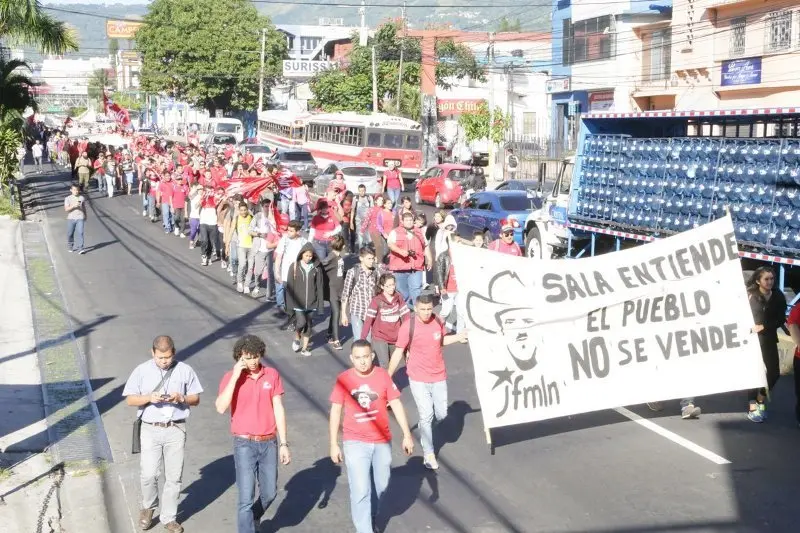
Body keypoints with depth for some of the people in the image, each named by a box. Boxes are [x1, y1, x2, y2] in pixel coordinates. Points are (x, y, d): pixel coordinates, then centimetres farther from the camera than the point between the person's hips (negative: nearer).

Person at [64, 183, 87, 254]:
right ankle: (70, 246, 29)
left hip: (80, 218, 0)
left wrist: (85, 216, 23)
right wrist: (74, 206, -24)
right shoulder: (68, 199, -2)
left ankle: (80, 248, -11)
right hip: (71, 218, 0)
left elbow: (84, 208, 17)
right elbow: (66, 209, -12)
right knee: (70, 234, 10)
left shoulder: (82, 198, 4)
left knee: (80, 233, -10)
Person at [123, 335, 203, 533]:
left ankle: (169, 517, 19)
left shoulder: (185, 370, 0)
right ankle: (148, 507, 24)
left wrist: (181, 398, -16)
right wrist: (149, 398, -17)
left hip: (176, 430, 1)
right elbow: (130, 399, 2)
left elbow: (196, 399, 5)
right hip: (150, 430, 0)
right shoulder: (142, 371, 0)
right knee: (149, 474, -4)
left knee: (174, 476, 4)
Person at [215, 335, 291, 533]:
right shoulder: (231, 377, -8)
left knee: (270, 493, 16)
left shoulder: (272, 375, -1)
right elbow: (221, 408, -22)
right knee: (246, 498, -4)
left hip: (269, 443, 3)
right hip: (245, 444, -3)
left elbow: (278, 410, 3)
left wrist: (284, 444, 2)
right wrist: (236, 376, -24)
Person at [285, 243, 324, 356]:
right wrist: (289, 302, -4)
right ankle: (297, 338, 17)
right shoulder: (295, 266, -3)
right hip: (298, 301, -2)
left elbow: (319, 286, 1)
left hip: (311, 302, 2)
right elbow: (290, 285, -1)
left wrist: (320, 303, -1)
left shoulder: (317, 268, -1)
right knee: (301, 322, -13)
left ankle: (304, 348, 20)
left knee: (308, 324, 7)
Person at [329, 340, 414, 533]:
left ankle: (373, 516, 45)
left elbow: (396, 405, -1)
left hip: (382, 441, 3)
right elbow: (335, 411, -4)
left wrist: (407, 435, -4)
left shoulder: (383, 376, -7)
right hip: (355, 443, -2)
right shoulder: (343, 379, -10)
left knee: (381, 485, 18)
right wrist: (334, 444, -5)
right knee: (360, 490, -8)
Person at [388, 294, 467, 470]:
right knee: (426, 415, -3)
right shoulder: (408, 327, -18)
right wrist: (388, 376, -14)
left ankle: (424, 427, 43)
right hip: (418, 379, -4)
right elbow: (398, 352, -13)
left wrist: (458, 337, 4)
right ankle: (428, 454, 12)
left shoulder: (438, 321, -5)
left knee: (441, 414, 10)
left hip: (438, 377, 4)